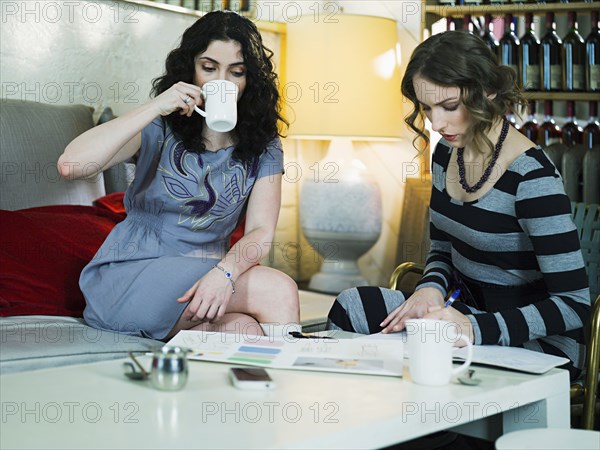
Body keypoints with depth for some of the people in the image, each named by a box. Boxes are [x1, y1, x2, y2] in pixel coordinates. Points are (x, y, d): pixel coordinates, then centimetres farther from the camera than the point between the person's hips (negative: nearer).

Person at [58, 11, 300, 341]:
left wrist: (224, 273, -28)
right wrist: (155, 108, -21)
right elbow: (70, 165, -18)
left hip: (204, 274, 3)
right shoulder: (160, 129, -2)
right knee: (279, 290, -26)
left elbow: (261, 232, -5)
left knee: (247, 331, -33)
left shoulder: (263, 146, 6)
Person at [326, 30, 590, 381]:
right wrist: (431, 288, -8)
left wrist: (475, 328, -33)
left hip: (536, 343, -7)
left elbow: (574, 305, -22)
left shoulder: (532, 177, -21)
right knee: (354, 305, -15)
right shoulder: (447, 154, 3)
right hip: (465, 310, 8)